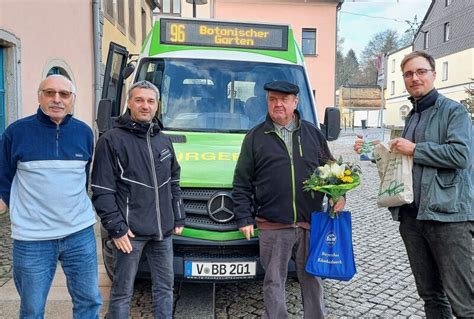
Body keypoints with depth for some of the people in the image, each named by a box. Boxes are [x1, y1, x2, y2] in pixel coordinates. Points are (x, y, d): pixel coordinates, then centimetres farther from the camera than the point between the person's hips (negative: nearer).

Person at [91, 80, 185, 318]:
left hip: (163, 230, 6)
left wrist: (178, 218, 14)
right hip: (130, 231, -5)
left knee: (165, 286, 15)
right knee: (123, 291, 5)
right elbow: (102, 190, -9)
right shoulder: (112, 140, -6)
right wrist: (116, 227, -12)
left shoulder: (164, 140, 13)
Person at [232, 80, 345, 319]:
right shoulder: (255, 137, 3)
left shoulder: (313, 133, 10)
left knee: (312, 280, 14)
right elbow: (242, 184, 3)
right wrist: (244, 218, -2)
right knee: (273, 283, 7)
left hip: (311, 224, 2)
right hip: (273, 227, -2)